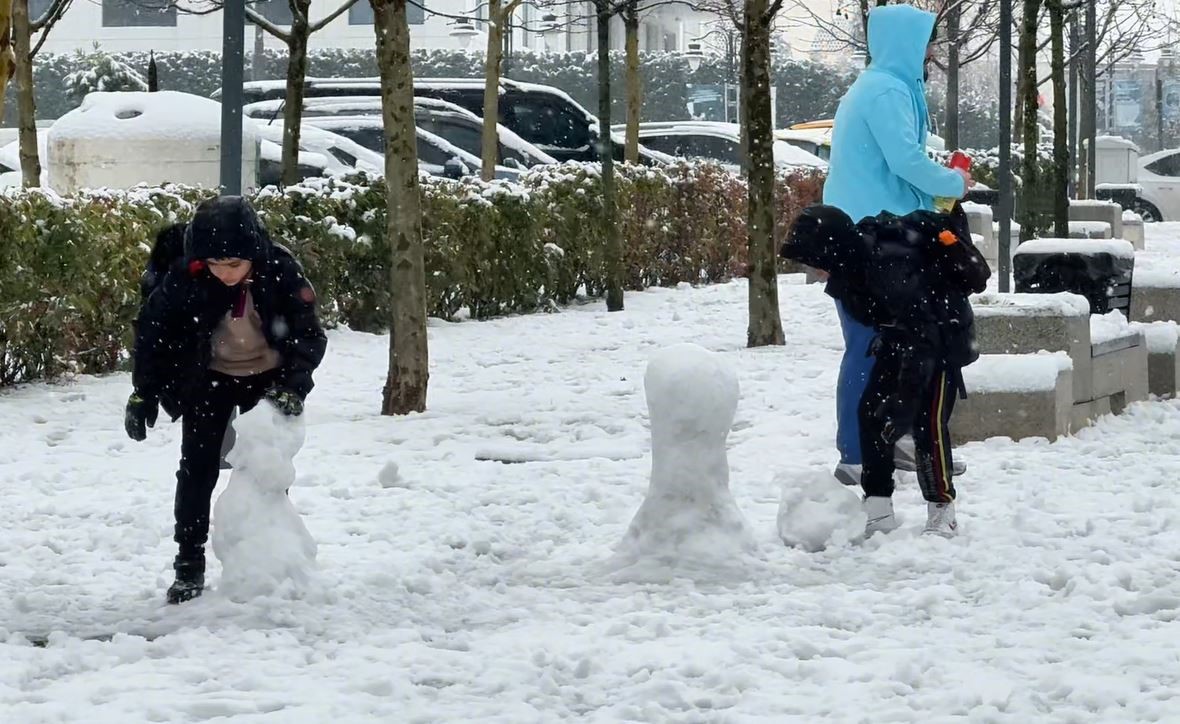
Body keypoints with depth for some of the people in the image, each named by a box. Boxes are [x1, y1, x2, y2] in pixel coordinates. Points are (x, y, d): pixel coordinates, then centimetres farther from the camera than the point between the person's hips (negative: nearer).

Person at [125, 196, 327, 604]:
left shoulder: (280, 272, -26)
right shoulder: (185, 278, -26)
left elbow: (309, 335, -20)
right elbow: (152, 330, -12)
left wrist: (293, 385, -34)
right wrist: (144, 393, -14)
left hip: (267, 379, 0)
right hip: (209, 379, 0)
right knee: (197, 468, -3)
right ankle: (189, 566, 4)